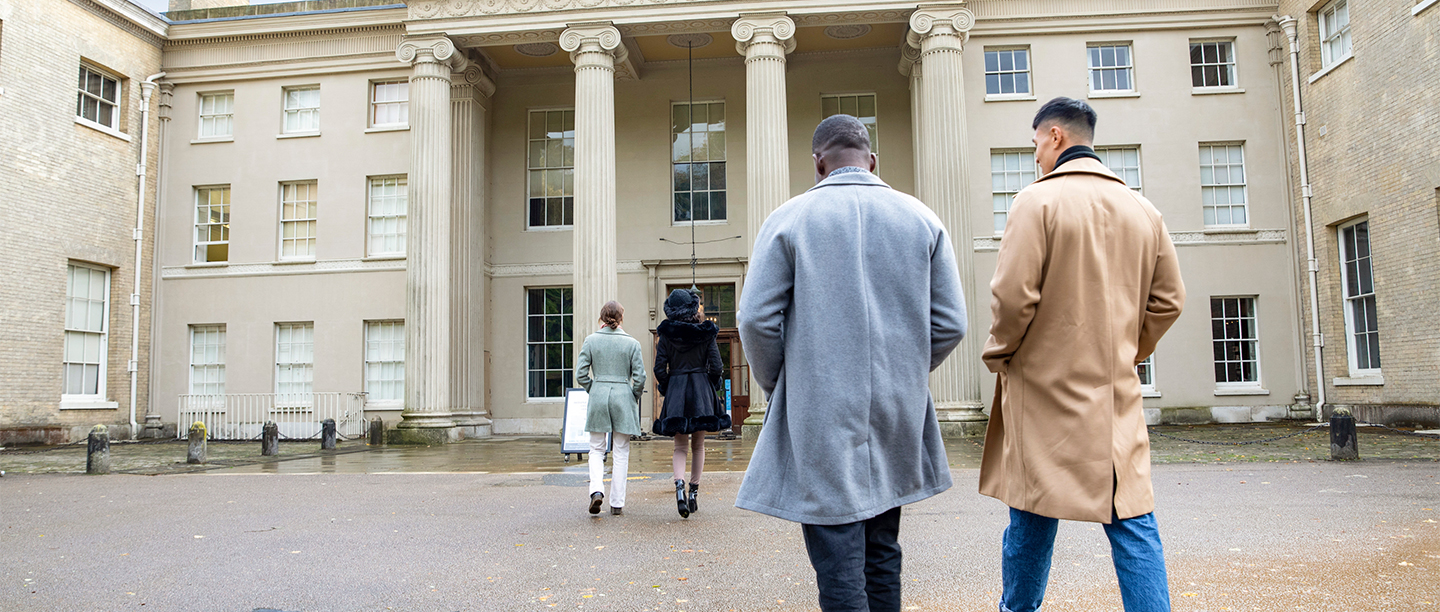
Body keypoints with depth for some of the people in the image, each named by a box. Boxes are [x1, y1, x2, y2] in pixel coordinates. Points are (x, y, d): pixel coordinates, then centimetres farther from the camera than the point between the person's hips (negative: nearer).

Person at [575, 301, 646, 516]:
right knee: (621, 452, 8)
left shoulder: (591, 341, 0)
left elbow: (581, 373, -1)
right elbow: (639, 376, -4)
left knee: (597, 449, 13)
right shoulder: (632, 343, -2)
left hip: (598, 396, 1)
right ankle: (617, 504, 10)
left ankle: (596, 490, -9)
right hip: (623, 397, -1)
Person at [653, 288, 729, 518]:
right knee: (698, 446, 13)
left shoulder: (666, 334, -2)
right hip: (702, 392, 0)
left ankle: (679, 484, -19)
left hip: (675, 390, 0)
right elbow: (717, 367, -4)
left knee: (680, 447, 6)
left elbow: (660, 369, -3)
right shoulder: (706, 333, -2)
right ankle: (694, 492, 14)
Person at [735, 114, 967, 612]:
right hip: (898, 414, 4)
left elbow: (756, 320, -8)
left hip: (820, 419, -4)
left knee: (839, 566, 2)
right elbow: (950, 325, 2)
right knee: (881, 553, 18)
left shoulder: (788, 219, -3)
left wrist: (779, 387, 8)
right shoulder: (923, 220, 6)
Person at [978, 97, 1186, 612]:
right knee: (1132, 522, 7)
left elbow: (1014, 295, -16)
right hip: (1117, 394, 5)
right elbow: (1168, 299, 11)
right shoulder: (1142, 209, 8)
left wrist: (998, 355, 0)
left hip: (1046, 390, -4)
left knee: (1033, 519, 8)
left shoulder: (1038, 200, -9)